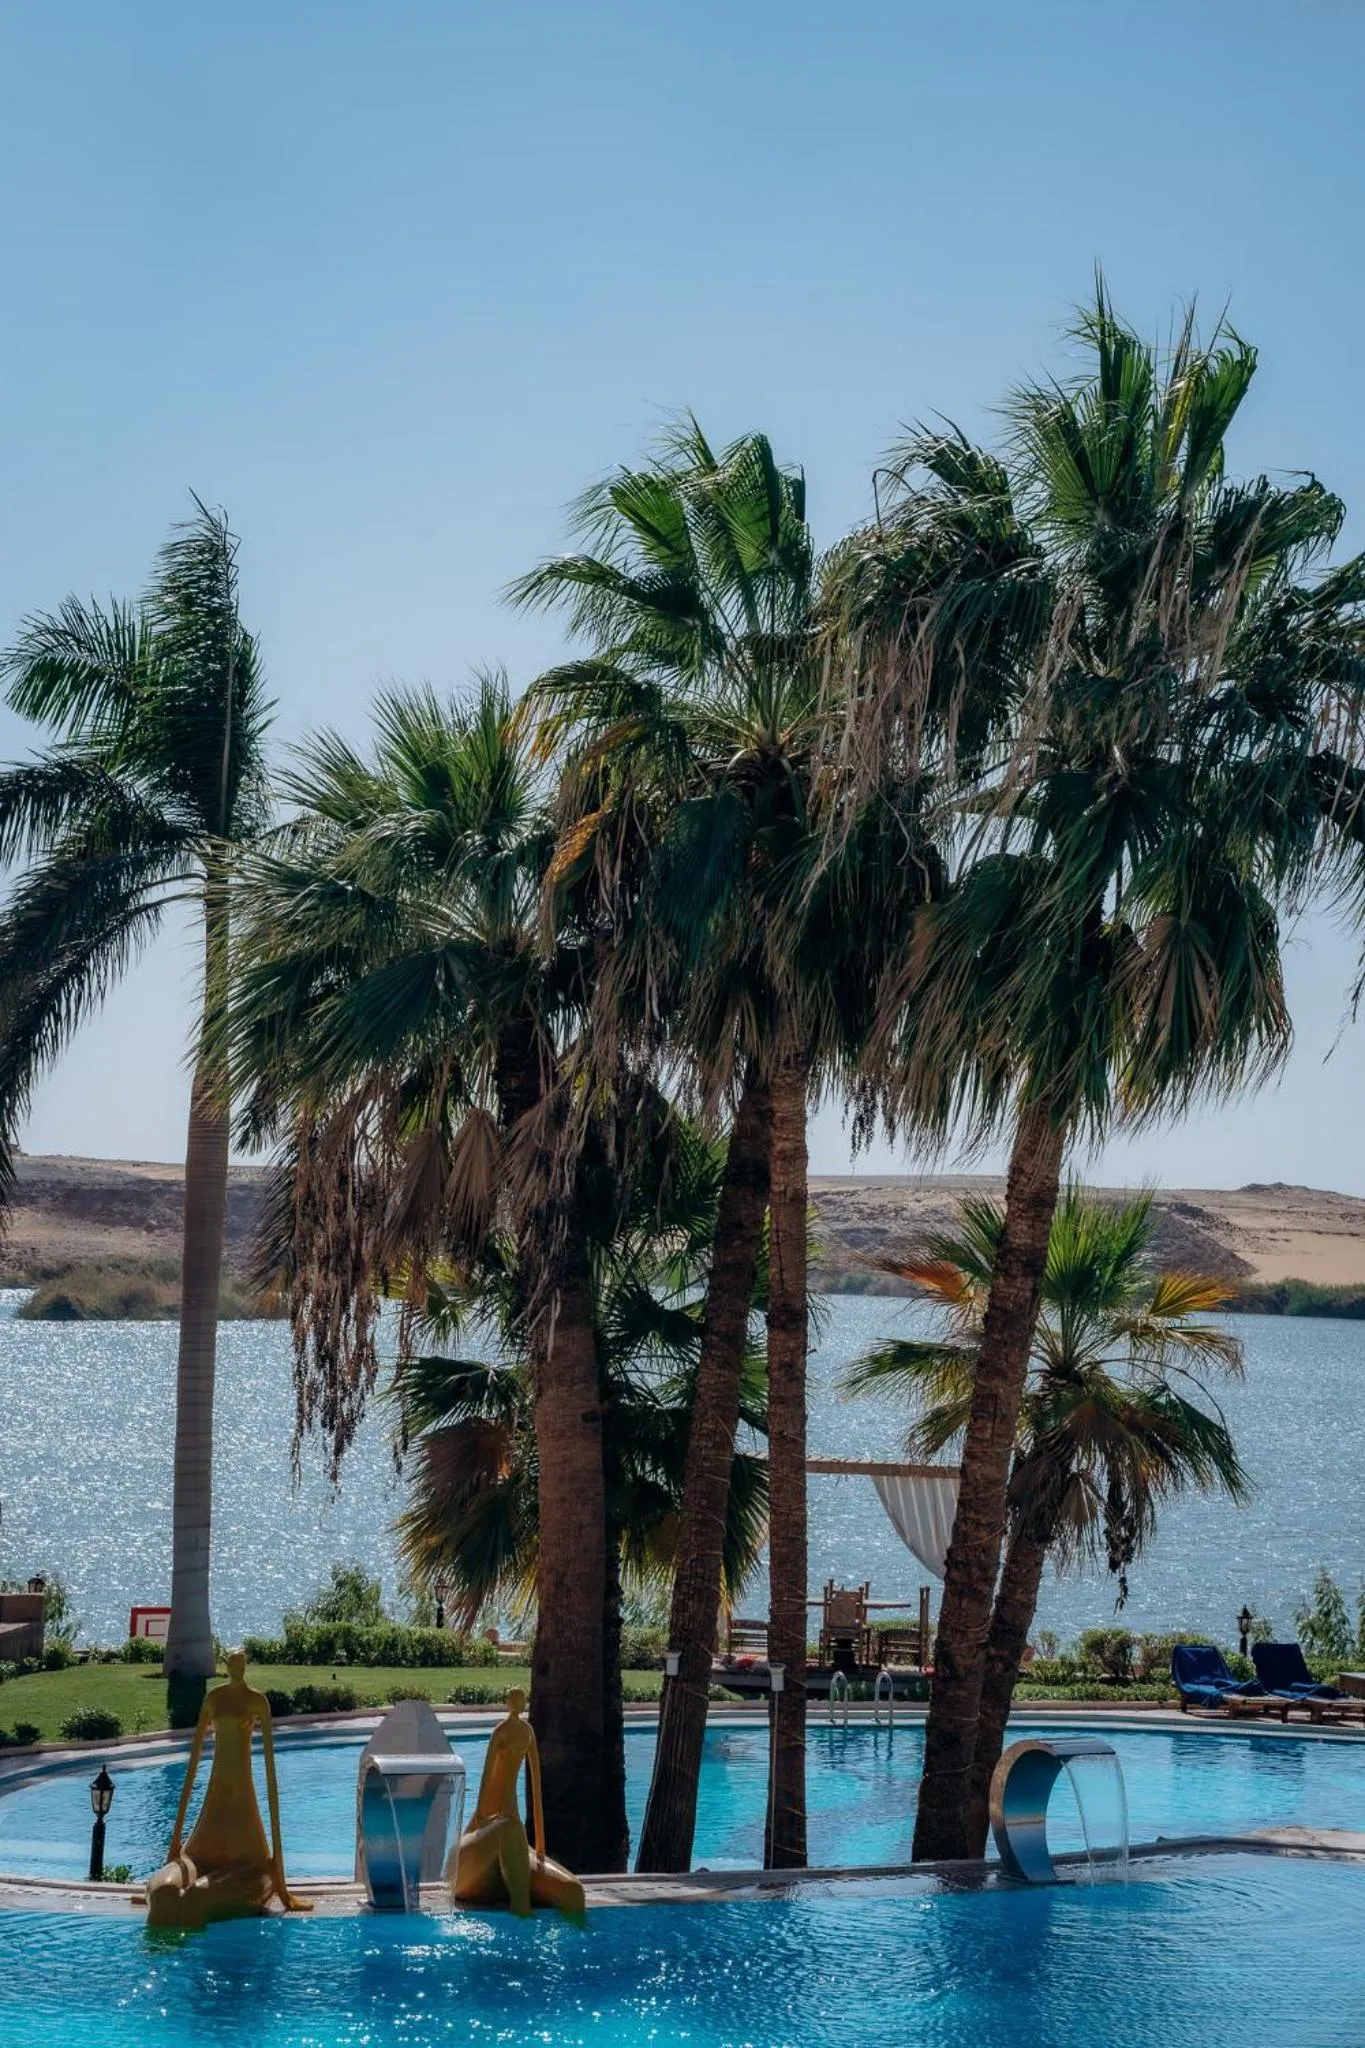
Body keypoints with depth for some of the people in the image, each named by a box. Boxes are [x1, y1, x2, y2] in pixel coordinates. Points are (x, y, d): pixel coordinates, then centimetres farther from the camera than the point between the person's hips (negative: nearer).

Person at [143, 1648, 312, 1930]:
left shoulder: (258, 1701, -7)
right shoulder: (213, 1697, 5)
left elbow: (270, 1759, -7)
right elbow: (196, 1751, 9)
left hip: (243, 1789, -4)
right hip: (216, 1790, 4)